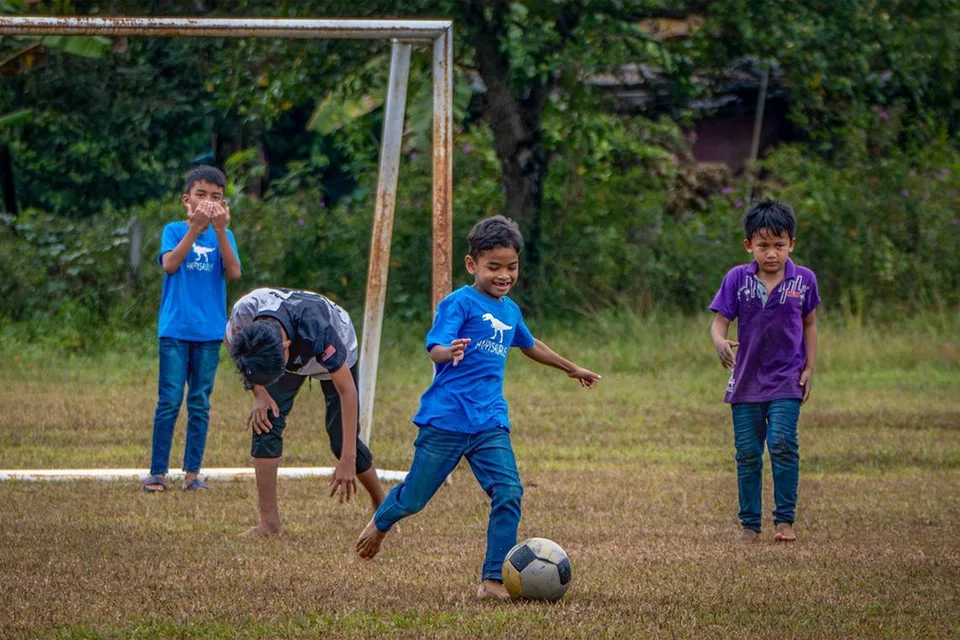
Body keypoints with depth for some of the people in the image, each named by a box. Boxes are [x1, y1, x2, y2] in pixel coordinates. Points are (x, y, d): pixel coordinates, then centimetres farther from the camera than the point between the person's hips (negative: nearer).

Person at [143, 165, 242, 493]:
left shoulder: (223, 236, 8)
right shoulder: (175, 230, 2)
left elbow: (234, 273, -9)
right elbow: (170, 264, -16)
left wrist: (220, 230, -18)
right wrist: (196, 227, -23)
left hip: (209, 331, 2)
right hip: (175, 329, -2)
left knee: (200, 404, 4)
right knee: (169, 401, -5)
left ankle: (193, 472, 9)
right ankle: (157, 472, -1)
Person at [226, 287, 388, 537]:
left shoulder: (316, 329, -47)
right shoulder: (243, 314, -38)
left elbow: (346, 390, -38)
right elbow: (232, 343, -11)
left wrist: (347, 460, -38)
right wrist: (259, 393, -19)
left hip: (334, 356, -3)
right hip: (292, 357, 3)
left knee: (342, 440, -5)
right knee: (265, 421, -15)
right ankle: (269, 521, -11)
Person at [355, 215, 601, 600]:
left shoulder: (510, 311, 15)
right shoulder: (459, 303, -9)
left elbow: (530, 345, 36)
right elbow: (435, 348, -23)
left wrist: (572, 369, 49)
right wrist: (450, 352, -47)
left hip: (489, 423, 6)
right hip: (445, 420, -6)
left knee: (508, 493, -13)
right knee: (414, 497, 4)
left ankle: (493, 580, -9)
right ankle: (380, 524, 39)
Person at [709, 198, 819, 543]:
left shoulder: (803, 279, -1)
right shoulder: (737, 279, -3)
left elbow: (809, 324, 11)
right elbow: (719, 320, -7)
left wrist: (809, 368, 4)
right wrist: (720, 342, -30)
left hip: (786, 380, -1)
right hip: (746, 379, 1)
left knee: (782, 443, -17)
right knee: (747, 453, 4)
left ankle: (784, 520, -8)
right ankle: (750, 523, 14)